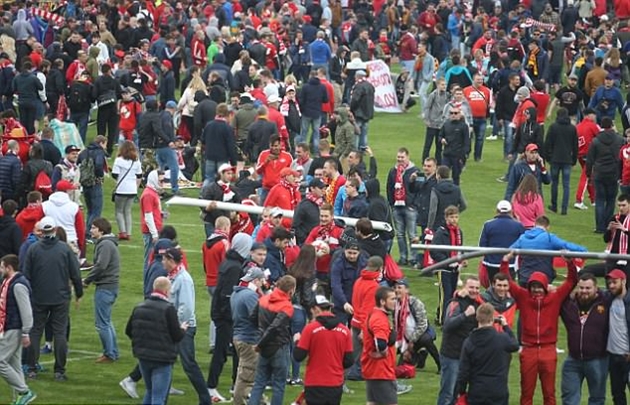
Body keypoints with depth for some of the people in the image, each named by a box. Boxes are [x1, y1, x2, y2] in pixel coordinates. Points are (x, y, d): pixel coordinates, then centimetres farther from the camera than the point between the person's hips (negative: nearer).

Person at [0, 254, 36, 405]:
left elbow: (26, 311, -21)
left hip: (14, 331, -10)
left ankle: (24, 392, -7)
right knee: (14, 364, 11)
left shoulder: (18, 285, -19)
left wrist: (25, 334, -21)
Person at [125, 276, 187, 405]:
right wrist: (183, 330, 8)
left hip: (143, 356, 6)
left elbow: (128, 331, 12)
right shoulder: (168, 309, -15)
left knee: (150, 392, 24)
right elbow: (177, 336, -13)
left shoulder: (139, 308, 6)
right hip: (162, 359, -6)